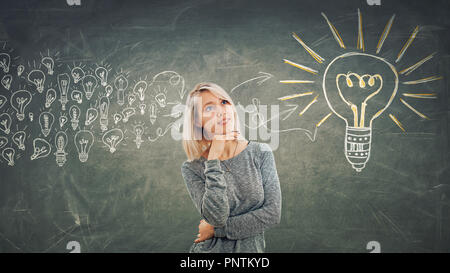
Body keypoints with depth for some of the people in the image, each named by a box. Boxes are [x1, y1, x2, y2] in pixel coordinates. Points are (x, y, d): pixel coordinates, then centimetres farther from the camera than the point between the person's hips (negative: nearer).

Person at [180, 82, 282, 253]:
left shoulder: (261, 153, -4)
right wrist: (214, 158, -19)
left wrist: (217, 229, -10)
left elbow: (273, 214, -8)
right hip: (209, 248, 0)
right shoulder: (192, 168, -7)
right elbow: (216, 217, -18)